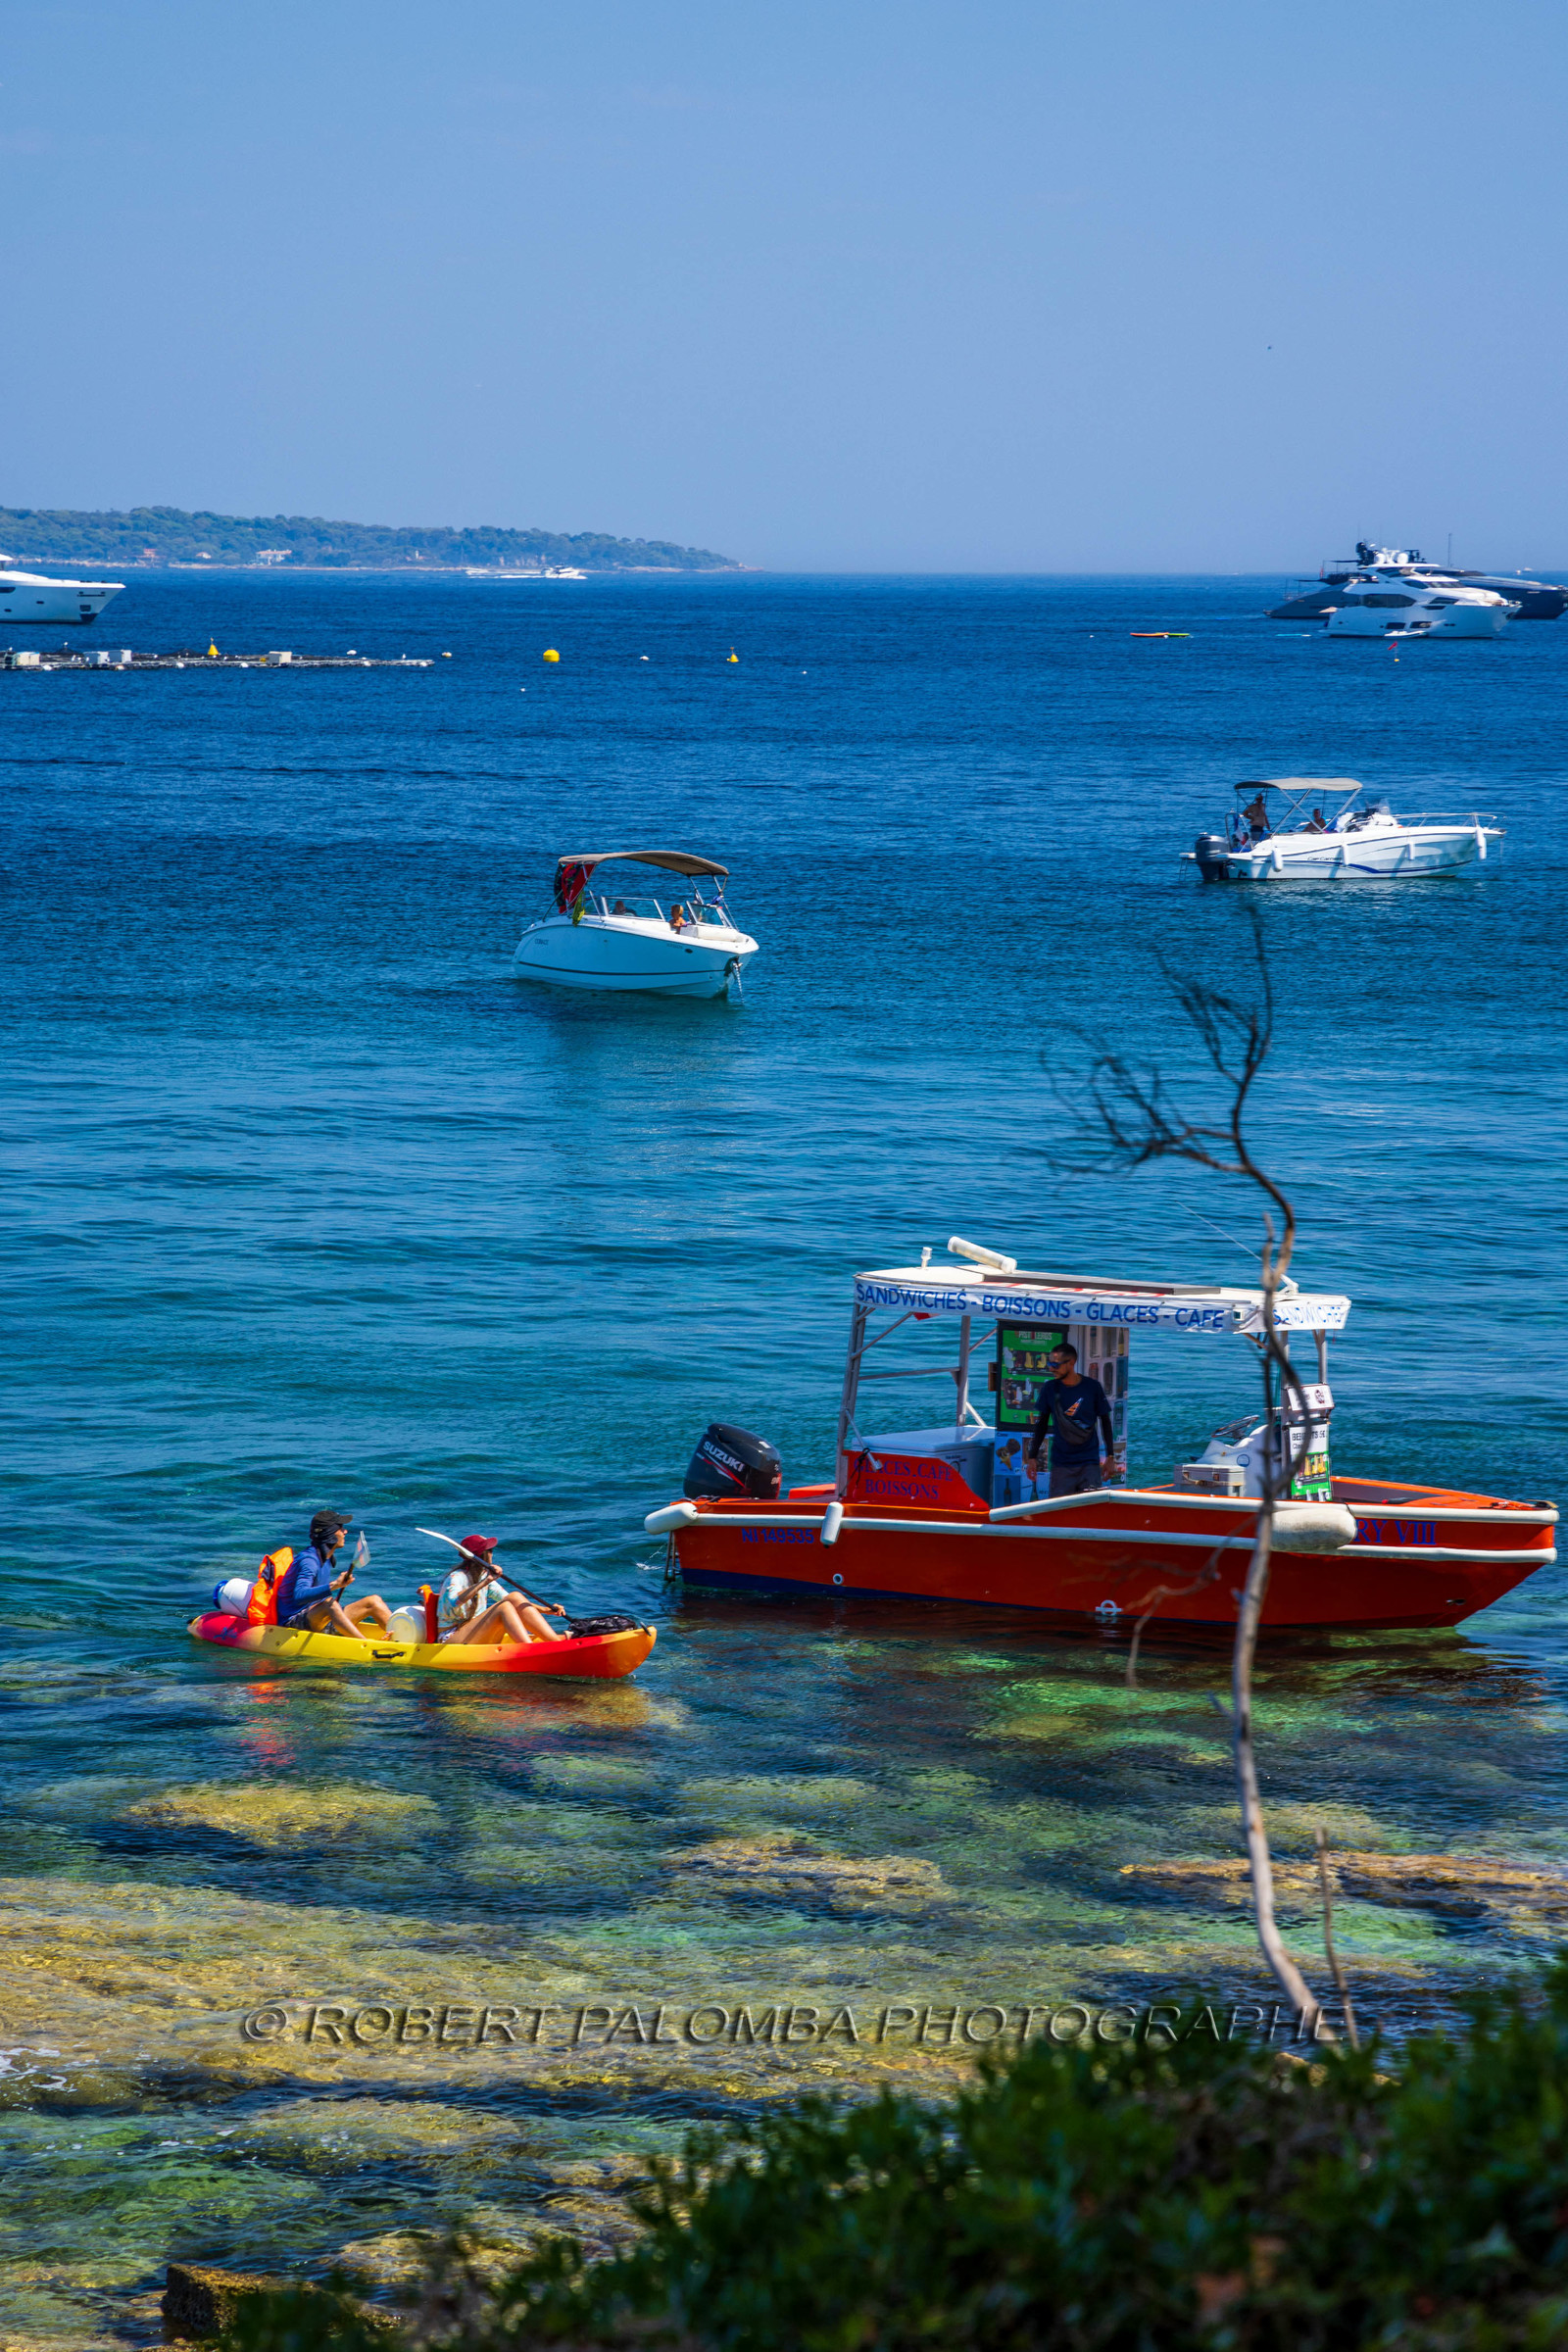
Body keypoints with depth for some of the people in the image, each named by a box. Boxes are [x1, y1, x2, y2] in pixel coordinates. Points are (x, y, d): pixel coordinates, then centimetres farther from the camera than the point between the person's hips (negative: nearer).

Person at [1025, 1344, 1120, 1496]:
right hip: (1061, 1465, 1)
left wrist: (1110, 1457, 5)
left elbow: (1105, 1422, 8)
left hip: (1089, 1462, -1)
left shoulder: (1092, 1387, -1)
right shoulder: (1050, 1388, 4)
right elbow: (1042, 1424, 13)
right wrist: (1032, 1457, 11)